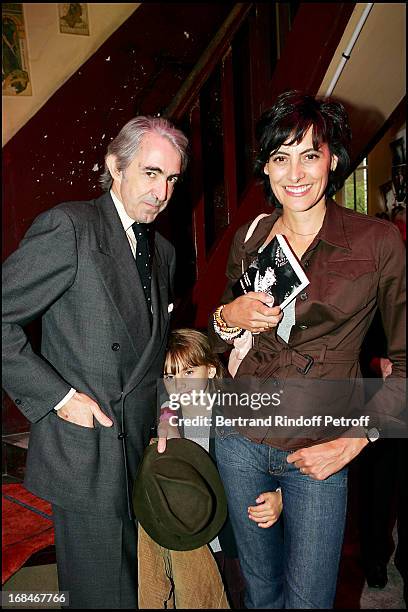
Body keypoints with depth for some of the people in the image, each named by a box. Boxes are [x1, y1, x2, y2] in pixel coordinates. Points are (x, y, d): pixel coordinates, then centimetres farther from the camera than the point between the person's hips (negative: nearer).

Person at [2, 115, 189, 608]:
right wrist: (59, 397, -18)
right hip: (86, 451, -6)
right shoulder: (68, 226, -13)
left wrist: (163, 406, 7)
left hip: (143, 447, 7)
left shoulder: (163, 252, 11)